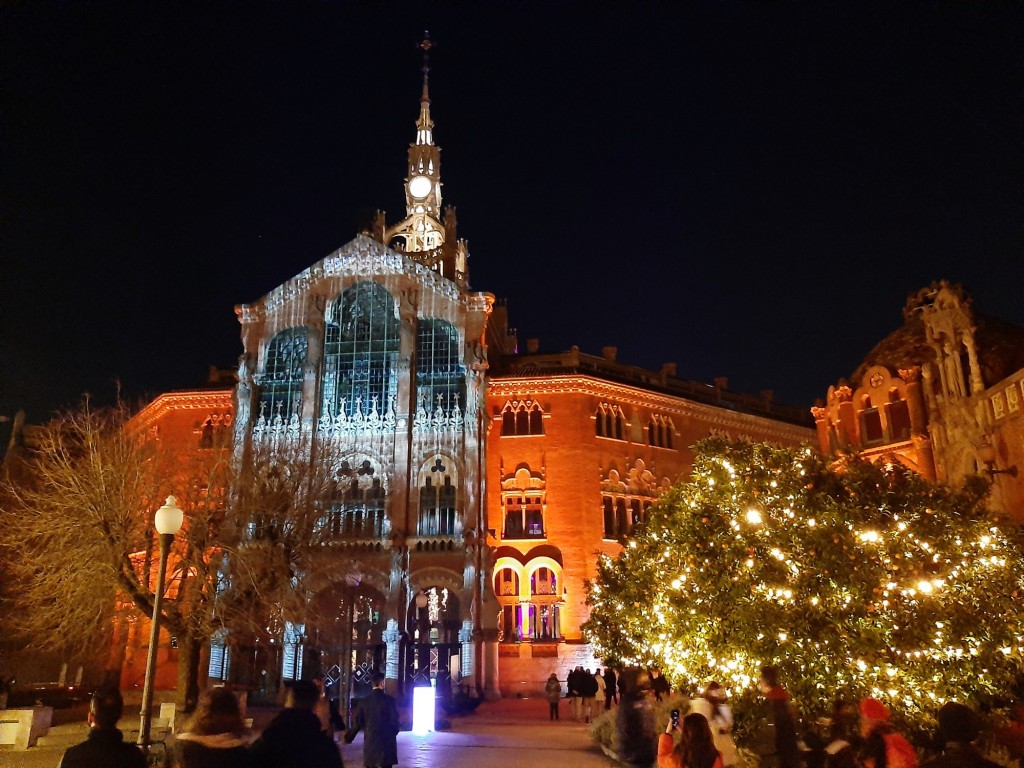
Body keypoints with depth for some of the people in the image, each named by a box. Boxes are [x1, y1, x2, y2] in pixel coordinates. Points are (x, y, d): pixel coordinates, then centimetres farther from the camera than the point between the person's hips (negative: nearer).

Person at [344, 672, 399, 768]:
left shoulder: (364, 701, 2)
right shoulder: (389, 700, -7)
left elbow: (357, 722, 3)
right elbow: (394, 719, -6)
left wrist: (348, 738, 17)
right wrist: (394, 733, 14)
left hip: (370, 741, 3)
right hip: (386, 741, -3)